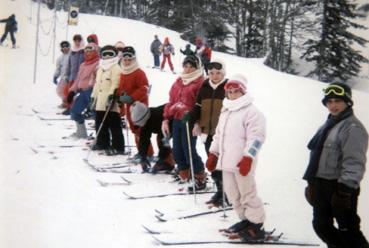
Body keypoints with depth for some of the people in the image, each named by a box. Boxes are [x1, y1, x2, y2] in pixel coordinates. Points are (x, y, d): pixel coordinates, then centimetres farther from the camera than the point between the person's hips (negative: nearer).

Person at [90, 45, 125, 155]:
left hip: (111, 104, -9)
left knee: (114, 126, -6)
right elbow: (97, 84, 25)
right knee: (100, 124, 15)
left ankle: (118, 147, -3)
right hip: (100, 103, 9)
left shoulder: (116, 69, -8)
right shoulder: (100, 70, 21)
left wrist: (111, 96, -25)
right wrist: (93, 97, 22)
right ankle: (102, 143, 29)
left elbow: (115, 84, -18)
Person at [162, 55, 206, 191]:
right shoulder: (178, 81, 16)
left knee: (189, 151, -6)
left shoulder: (200, 83, -7)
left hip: (189, 121, -7)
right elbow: (171, 101, 17)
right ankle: (184, 177, 24)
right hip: (176, 120, 7)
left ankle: (200, 179, 9)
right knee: (177, 151, 10)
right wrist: (166, 119, 12)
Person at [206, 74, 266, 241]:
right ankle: (245, 220, 26)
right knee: (233, 194, 13)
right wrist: (213, 154, 20)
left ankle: (257, 226, 6)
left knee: (247, 194, -3)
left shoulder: (251, 112, -10)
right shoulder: (225, 112, 17)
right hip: (227, 161, 8)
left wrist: (247, 158, -24)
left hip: (242, 163, -8)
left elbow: (256, 137, -17)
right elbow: (218, 135, 24)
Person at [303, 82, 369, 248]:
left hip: (340, 187, -9)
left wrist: (345, 190, -26)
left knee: (348, 230, -4)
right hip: (321, 186, 9)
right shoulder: (328, 125, 16)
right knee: (321, 226, 16)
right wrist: (312, 183, 20)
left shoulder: (353, 127, -14)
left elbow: (354, 163, -21)